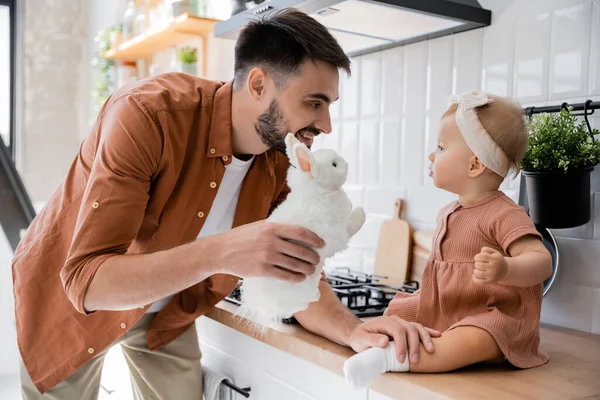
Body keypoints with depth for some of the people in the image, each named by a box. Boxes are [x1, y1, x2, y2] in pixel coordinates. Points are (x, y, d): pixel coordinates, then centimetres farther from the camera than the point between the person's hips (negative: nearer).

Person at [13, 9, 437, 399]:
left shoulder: (283, 165, -17)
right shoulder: (148, 114, -33)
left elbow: (298, 277, -11)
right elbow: (87, 281, -37)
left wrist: (353, 330, -31)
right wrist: (218, 252, -51)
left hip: (168, 313, 4)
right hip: (66, 297, -3)